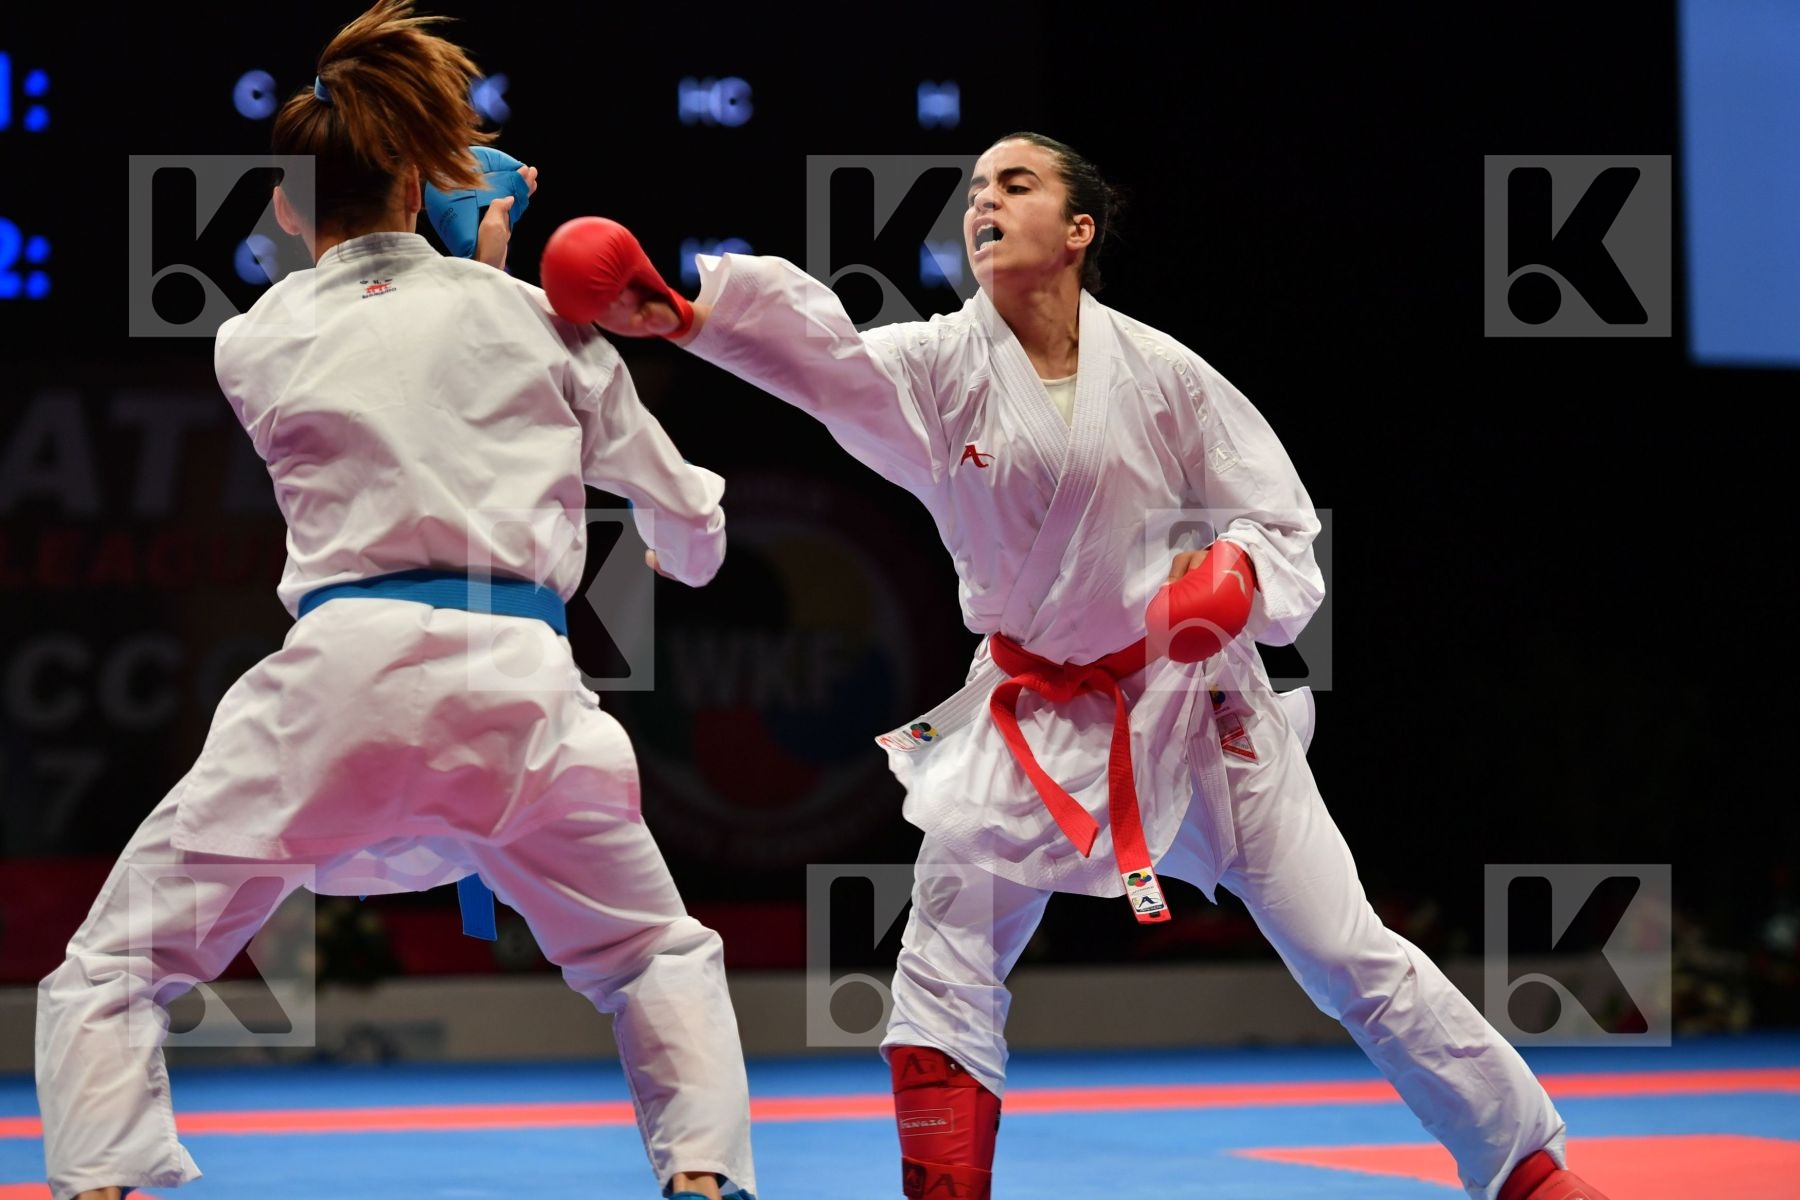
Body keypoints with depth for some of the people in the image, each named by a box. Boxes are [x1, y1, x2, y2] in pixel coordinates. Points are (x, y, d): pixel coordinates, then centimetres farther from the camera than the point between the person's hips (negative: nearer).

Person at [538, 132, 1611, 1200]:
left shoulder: (1162, 375, -10)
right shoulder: (941, 370, -9)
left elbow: (1285, 528, -5)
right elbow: (810, 343, -29)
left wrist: (1237, 575, -29)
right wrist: (679, 310, -47)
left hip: (1193, 699, -1)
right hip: (1036, 719, 2)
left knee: (1351, 959, 2)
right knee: (948, 955, -7)